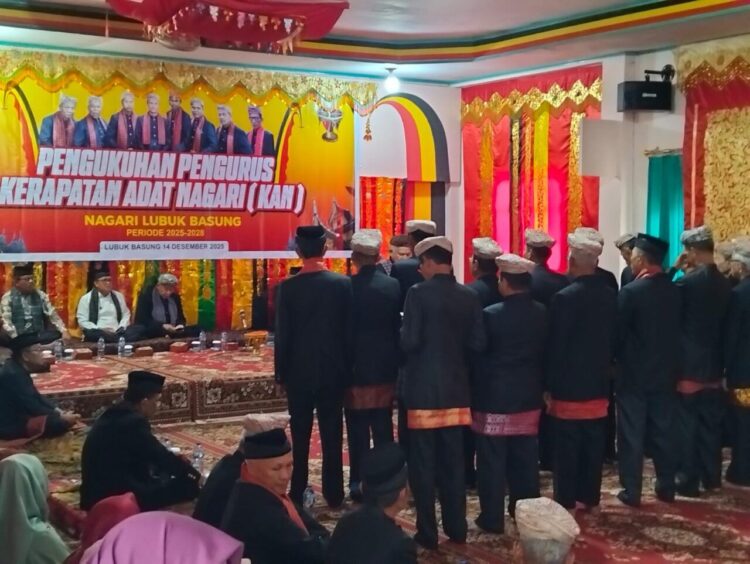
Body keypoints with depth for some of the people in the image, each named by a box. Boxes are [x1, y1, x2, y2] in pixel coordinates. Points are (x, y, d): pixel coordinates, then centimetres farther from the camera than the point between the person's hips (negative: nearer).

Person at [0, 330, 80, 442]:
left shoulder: (18, 368, 5)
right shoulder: (12, 374, -24)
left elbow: (35, 396, 13)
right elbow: (33, 408, -22)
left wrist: (57, 410, 1)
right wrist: (61, 416, -13)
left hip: (18, 415, 10)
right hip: (12, 425, -10)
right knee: (61, 422, -21)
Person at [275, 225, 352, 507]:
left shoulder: (287, 287, -9)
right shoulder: (343, 283, -6)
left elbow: (282, 335, -7)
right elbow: (350, 330, -1)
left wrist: (281, 372, 4)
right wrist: (348, 369, 8)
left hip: (299, 371, -1)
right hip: (333, 370, 1)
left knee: (300, 436, 8)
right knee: (332, 435, 7)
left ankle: (297, 494, 13)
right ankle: (334, 494, 12)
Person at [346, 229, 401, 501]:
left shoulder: (346, 286, -12)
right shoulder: (393, 285, -2)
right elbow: (398, 326, 3)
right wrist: (396, 362, 12)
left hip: (356, 367, -3)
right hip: (385, 366, 3)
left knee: (357, 431, 4)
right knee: (383, 428, 11)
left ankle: (359, 483, 7)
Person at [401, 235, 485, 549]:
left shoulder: (418, 293, -13)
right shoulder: (469, 296, 2)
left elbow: (409, 342, -18)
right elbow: (478, 344, 2)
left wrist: (405, 332, 4)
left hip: (423, 389, -5)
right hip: (456, 388, 5)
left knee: (422, 463, 3)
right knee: (453, 461, 13)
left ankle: (427, 532, 7)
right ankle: (456, 527, 20)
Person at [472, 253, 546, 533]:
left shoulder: (491, 314, -15)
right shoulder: (541, 313, 0)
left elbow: (478, 354, -8)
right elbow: (545, 351, 7)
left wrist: (476, 393, 3)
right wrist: (539, 386, 16)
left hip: (494, 398, -5)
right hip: (528, 397, 5)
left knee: (492, 461, 3)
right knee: (525, 458, 14)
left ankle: (492, 518, 7)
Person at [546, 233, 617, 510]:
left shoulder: (564, 297, -17)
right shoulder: (610, 296, 2)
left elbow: (556, 346, -14)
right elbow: (614, 339, 10)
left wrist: (549, 386, -7)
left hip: (568, 385, -6)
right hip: (598, 383, 6)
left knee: (567, 446, 1)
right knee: (594, 444, 12)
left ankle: (565, 501, 6)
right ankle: (590, 496, 20)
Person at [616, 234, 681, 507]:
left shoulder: (630, 291, -16)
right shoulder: (675, 291, -1)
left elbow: (618, 333, -10)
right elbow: (677, 330, 7)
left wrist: (619, 359, 7)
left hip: (634, 373, -5)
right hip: (666, 372, 5)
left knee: (631, 435, 3)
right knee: (663, 432, 13)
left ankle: (631, 491, 6)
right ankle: (666, 487, 21)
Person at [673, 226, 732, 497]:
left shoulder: (687, 282, -17)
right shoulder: (724, 284, 2)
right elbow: (724, 323, 9)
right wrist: (721, 361, 16)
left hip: (689, 365, -6)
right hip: (713, 365, 6)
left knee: (687, 425, 1)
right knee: (710, 423, 14)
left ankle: (688, 481, 6)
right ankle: (711, 476, 23)